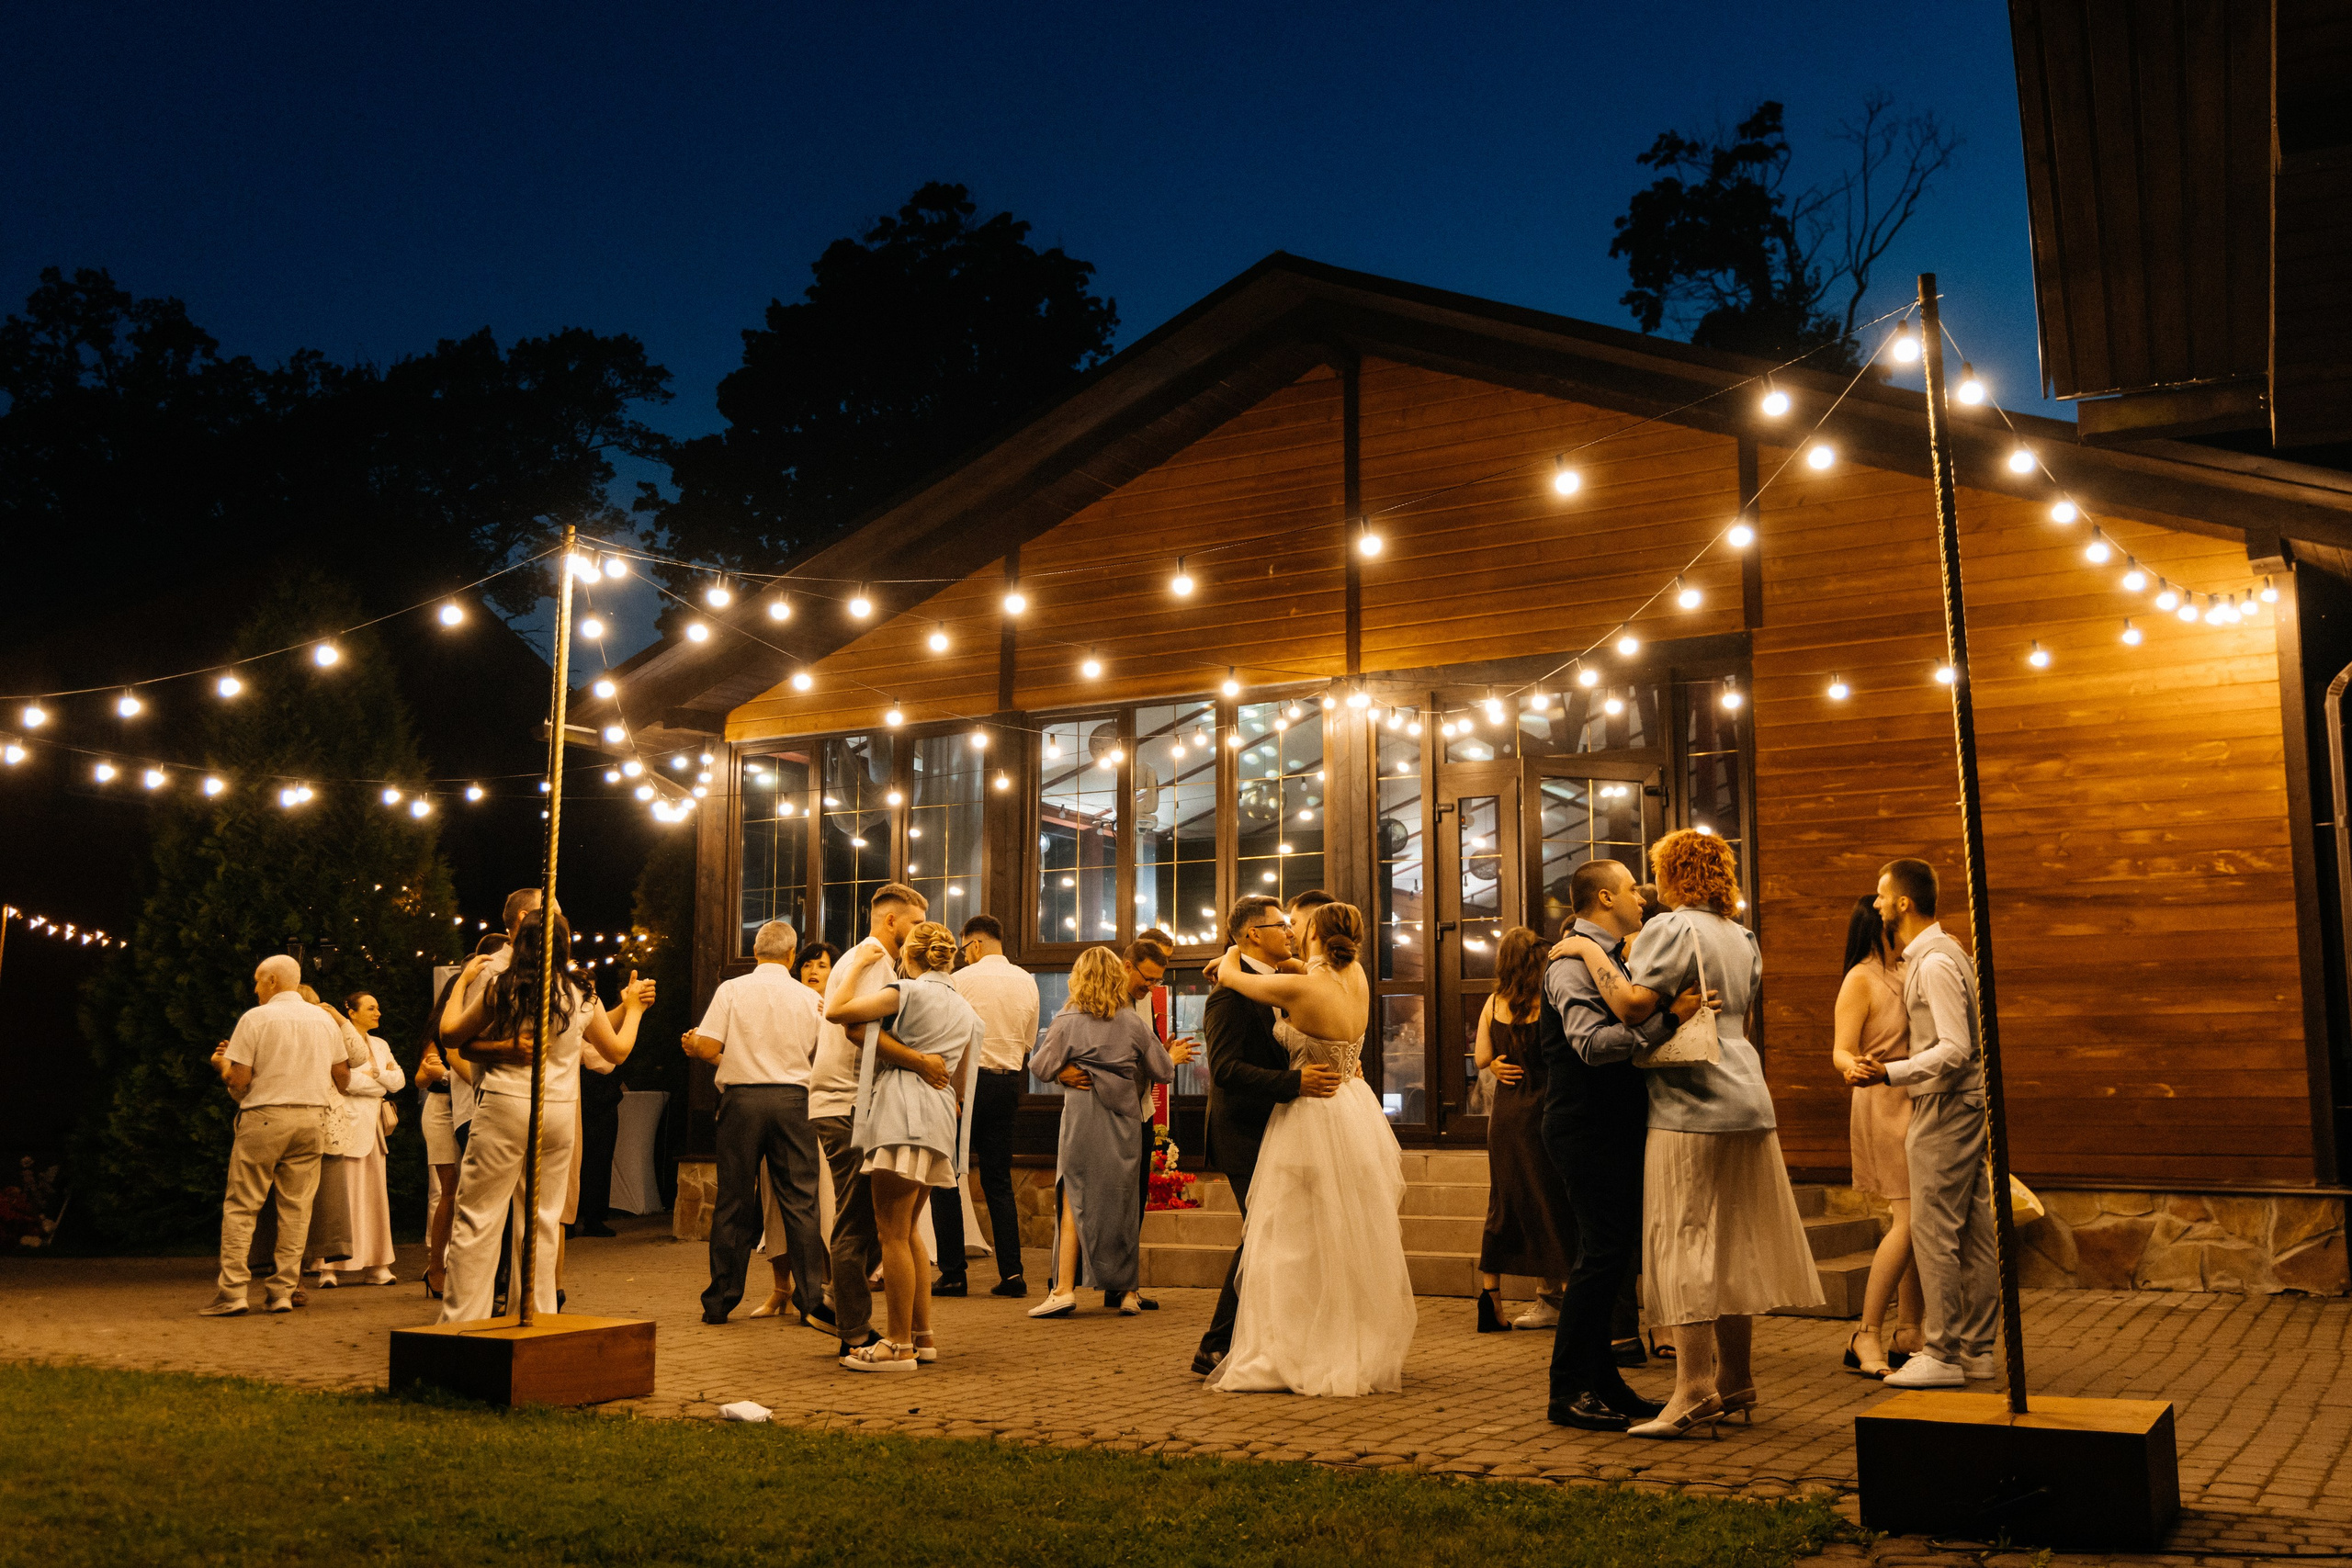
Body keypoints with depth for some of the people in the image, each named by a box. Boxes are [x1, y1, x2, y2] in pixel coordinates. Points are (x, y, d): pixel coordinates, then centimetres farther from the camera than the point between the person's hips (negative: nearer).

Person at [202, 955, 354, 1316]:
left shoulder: (256, 1018, -4)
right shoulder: (325, 1020, 10)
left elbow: (239, 1080, -8)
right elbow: (343, 1077, 12)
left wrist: (222, 1064, 13)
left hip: (264, 1117, -4)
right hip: (312, 1118, 4)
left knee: (240, 1206, 2)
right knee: (296, 1208, 5)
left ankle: (233, 1292, -3)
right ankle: (282, 1291, 5)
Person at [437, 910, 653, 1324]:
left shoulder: (499, 987, -2)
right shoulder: (582, 997, 4)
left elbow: (450, 1034, 11)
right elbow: (618, 1050, 18)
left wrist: (462, 982, 25)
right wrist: (632, 1008, 36)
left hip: (504, 1106, -2)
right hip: (560, 1112, 2)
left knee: (478, 1218, 1)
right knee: (543, 1220, 11)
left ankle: (461, 1320, 2)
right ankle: (539, 1313, 15)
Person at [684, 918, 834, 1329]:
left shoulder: (732, 989, -1)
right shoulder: (809, 998, 4)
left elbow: (705, 1049, -6)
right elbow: (820, 1058, 7)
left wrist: (692, 1044, 16)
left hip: (742, 1098, 0)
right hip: (793, 1099, 0)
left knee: (734, 1202, 7)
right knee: (800, 1202, 3)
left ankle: (719, 1301, 14)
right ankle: (811, 1300, 0)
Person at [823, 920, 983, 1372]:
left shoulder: (906, 991, -4)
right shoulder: (964, 1009, 20)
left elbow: (836, 1011, -7)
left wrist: (856, 963, 6)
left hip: (903, 1113, -8)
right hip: (940, 1119, 9)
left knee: (892, 1233, -6)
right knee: (906, 1230, 17)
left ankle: (899, 1346, -5)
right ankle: (922, 1335, 18)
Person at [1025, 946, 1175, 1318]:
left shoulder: (1068, 1020, -4)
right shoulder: (1133, 1023, 1)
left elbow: (1042, 1067, -2)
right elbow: (1163, 1072, 6)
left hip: (1081, 1117, -2)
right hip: (1124, 1120, 2)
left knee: (1074, 1202, 2)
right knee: (1123, 1203, 10)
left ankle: (1065, 1288, -5)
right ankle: (1127, 1290, 15)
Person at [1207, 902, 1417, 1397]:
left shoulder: (1300, 988, -20)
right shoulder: (1357, 977, -1)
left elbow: (1230, 976, -7)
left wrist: (1234, 955, 16)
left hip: (1314, 1119, -7)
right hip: (1358, 1113, 7)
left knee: (1300, 1247, 2)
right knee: (1359, 1244, 15)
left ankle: (1298, 1357, 7)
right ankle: (1366, 1353, 23)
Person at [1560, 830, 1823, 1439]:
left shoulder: (1671, 928, -9)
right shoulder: (1742, 939, 17)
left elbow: (1635, 1005, -21)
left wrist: (1591, 953, -11)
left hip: (1691, 1108, -8)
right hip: (1747, 1100, 8)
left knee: (1685, 1245, -7)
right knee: (1733, 1246, 13)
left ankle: (1694, 1392, -11)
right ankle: (1736, 1383, 19)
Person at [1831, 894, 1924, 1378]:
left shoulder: (1907, 973, 15)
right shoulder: (1861, 979, -9)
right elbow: (1840, 1051, -18)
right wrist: (1853, 1066, -38)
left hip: (1918, 1103, 8)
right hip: (1885, 1104, -8)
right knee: (1907, 1220, -14)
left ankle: (1908, 1335, 13)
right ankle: (1866, 1338, -9)